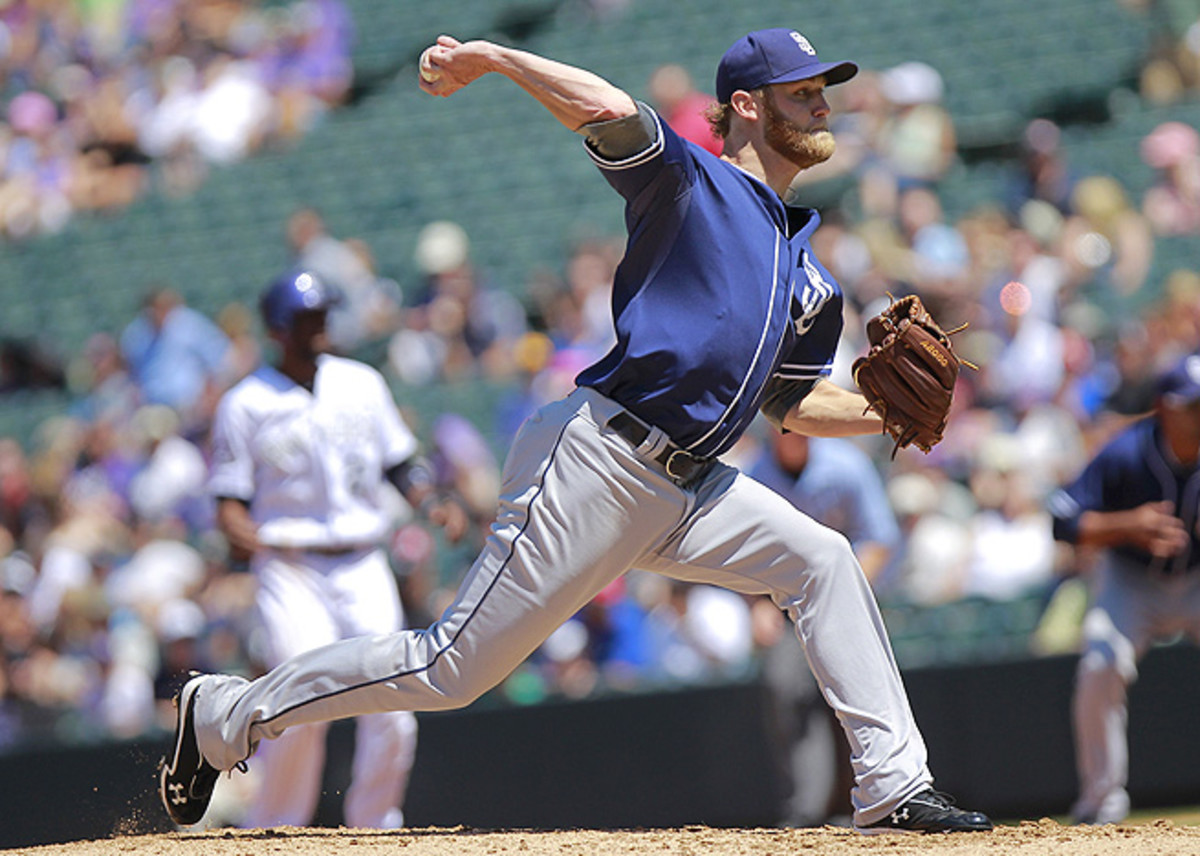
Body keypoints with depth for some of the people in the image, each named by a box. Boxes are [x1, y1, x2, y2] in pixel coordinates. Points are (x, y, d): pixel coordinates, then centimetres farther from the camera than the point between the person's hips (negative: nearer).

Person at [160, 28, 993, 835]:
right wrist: (487, 57, -15)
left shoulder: (810, 278, 21)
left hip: (680, 490, 8)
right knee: (450, 670, -5)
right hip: (592, 465, -8)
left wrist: (885, 412, 7)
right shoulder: (690, 182, -3)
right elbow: (609, 111, -20)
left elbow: (795, 404, 24)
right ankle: (229, 713, 9)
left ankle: (893, 785, -3)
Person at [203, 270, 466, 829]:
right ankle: (270, 837, -1)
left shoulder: (362, 384, 12)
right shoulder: (247, 404, 0)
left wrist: (430, 503, -2)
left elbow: (400, 461, 17)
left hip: (362, 566, 4)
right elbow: (230, 494, -2)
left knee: (390, 710, -6)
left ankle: (374, 830, 12)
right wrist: (239, 533, -23)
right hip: (289, 567, -4)